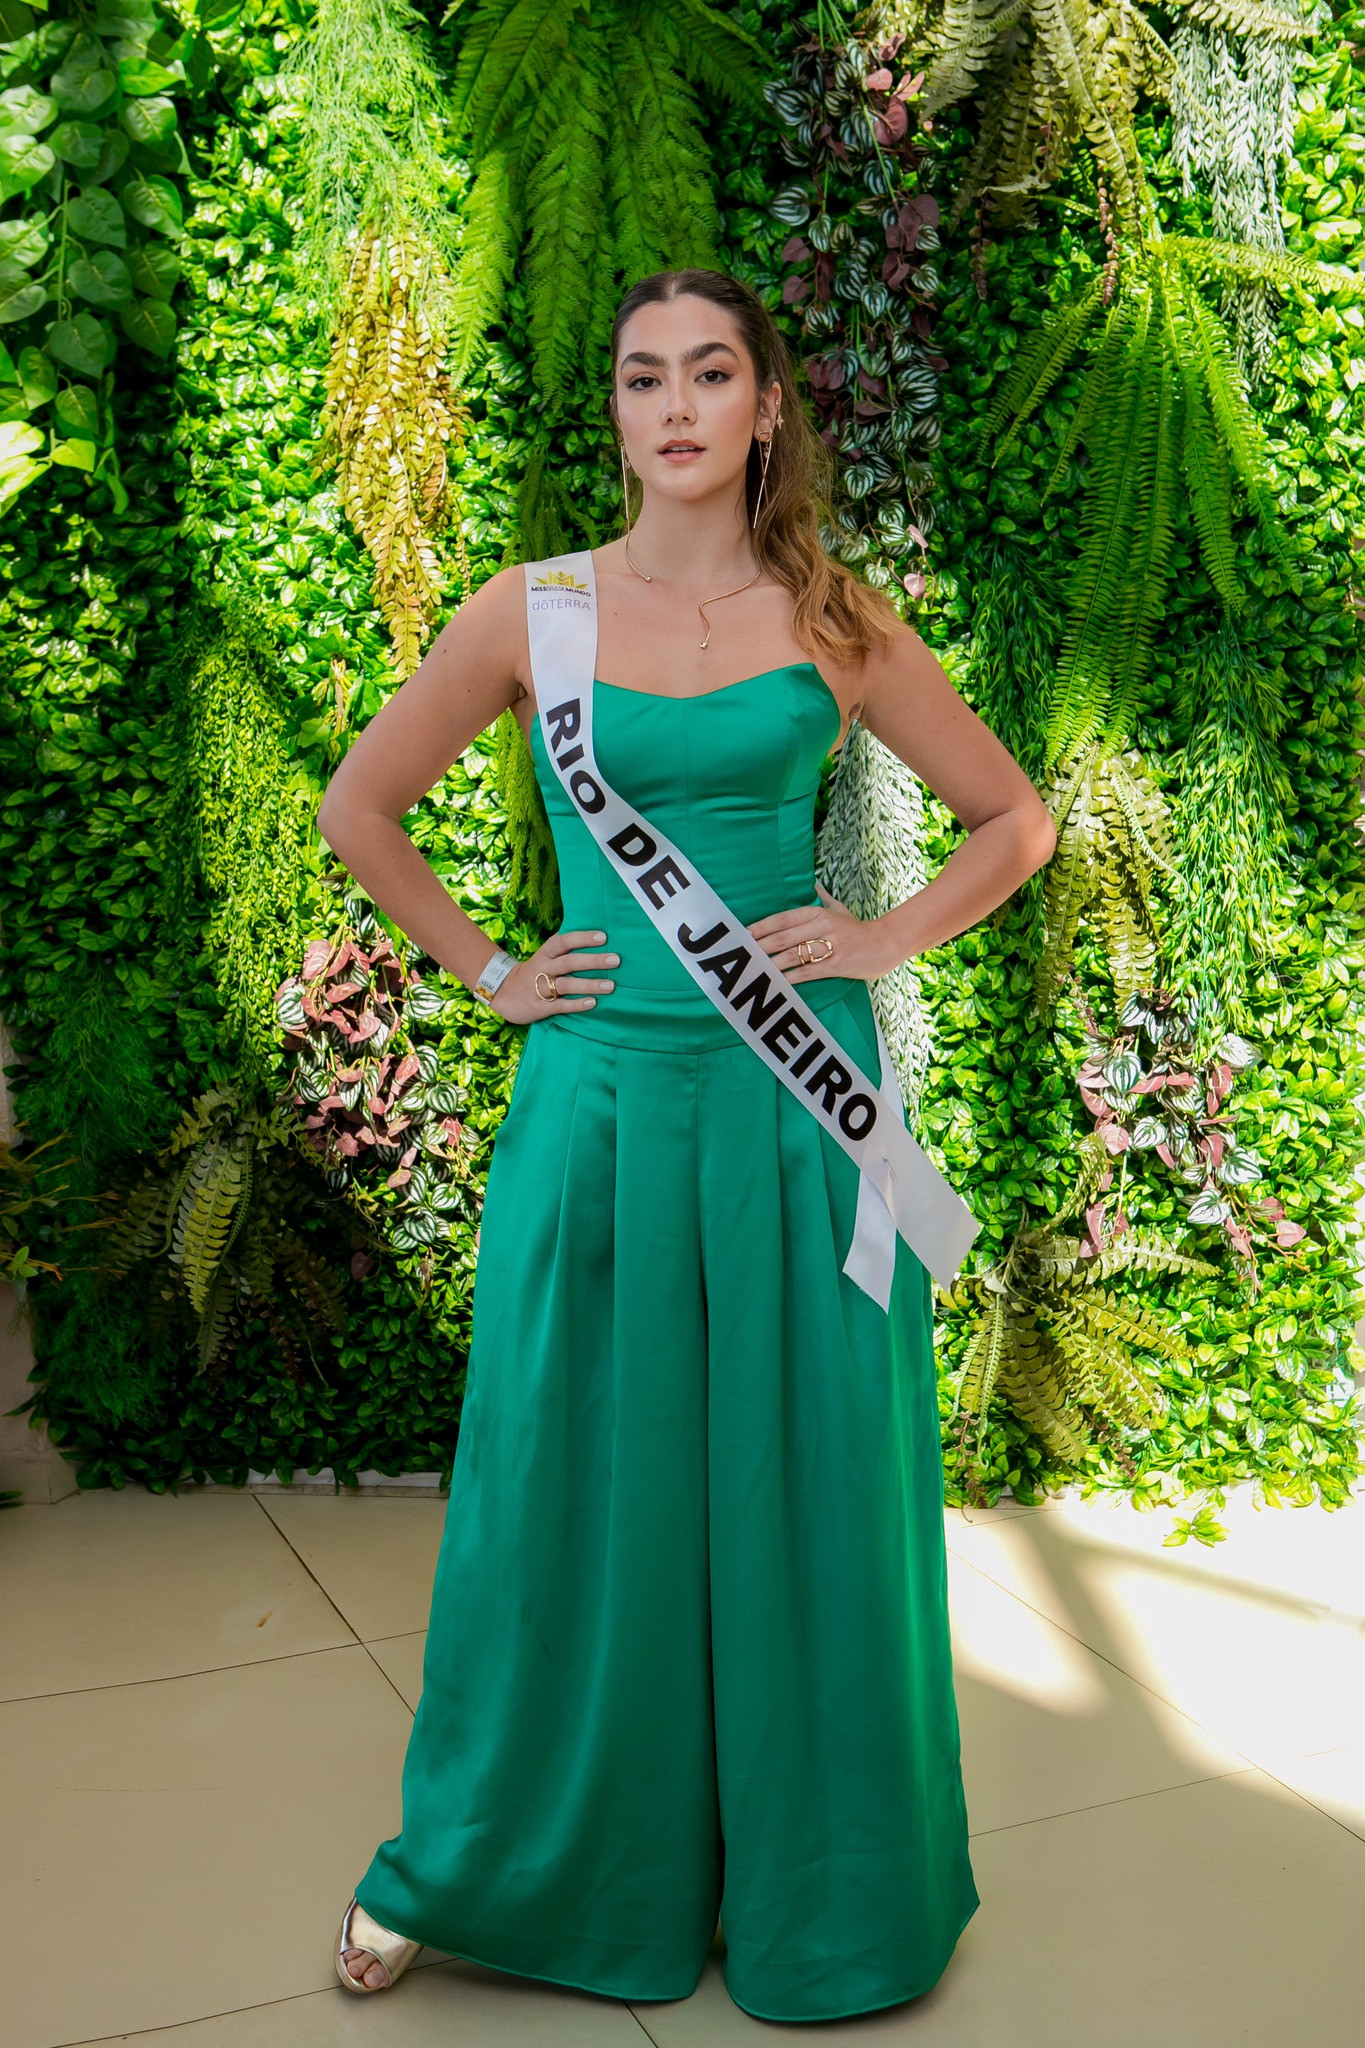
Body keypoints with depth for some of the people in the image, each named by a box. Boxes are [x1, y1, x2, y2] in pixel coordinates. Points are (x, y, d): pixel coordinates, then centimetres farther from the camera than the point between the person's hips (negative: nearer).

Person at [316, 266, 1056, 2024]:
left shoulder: (838, 623, 5)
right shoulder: (532, 613, 3)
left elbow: (1014, 817, 13)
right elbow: (359, 808, 12)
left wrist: (887, 939, -1)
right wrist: (488, 972, 5)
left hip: (797, 1100, 1)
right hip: (603, 1090, 0)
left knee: (805, 1485, 7)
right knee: (580, 1486, 6)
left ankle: (812, 1883, 27)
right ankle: (473, 1864, 28)